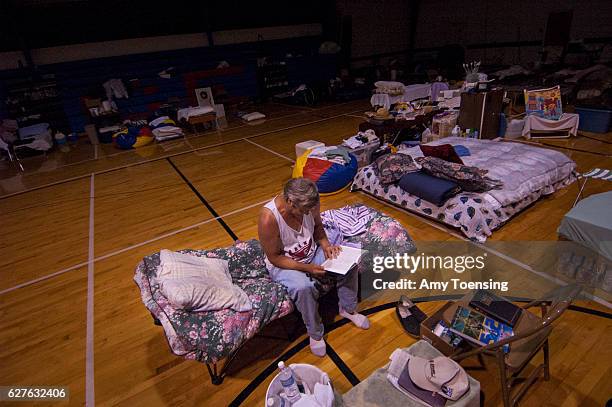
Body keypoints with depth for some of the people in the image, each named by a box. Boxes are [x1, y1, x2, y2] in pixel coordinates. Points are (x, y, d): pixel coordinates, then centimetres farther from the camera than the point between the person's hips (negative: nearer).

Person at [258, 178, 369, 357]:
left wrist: (325, 245, -15)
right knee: (304, 287, -34)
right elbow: (274, 258, -22)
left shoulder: (309, 204, -18)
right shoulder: (269, 218, -33)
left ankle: (348, 309, 13)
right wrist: (307, 268, -29)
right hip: (284, 264, -5)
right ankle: (315, 333, -5)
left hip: (312, 252, 5)